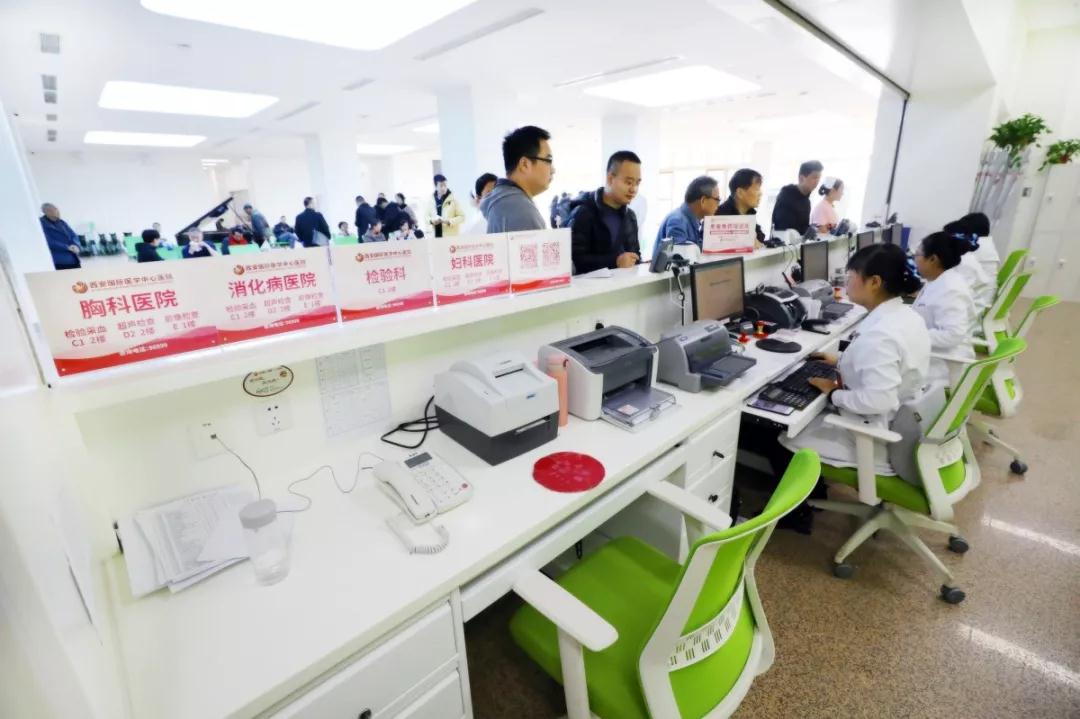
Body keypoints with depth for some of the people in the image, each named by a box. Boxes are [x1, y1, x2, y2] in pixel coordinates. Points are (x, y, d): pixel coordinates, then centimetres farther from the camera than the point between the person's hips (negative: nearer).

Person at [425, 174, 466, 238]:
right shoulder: (430, 199, 8)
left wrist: (449, 221, -16)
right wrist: (431, 221, -7)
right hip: (435, 236, 3)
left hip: (451, 236, -3)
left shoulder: (453, 198, -1)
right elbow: (426, 216, 15)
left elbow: (462, 217, -1)